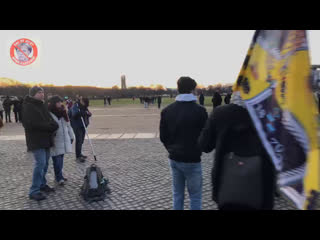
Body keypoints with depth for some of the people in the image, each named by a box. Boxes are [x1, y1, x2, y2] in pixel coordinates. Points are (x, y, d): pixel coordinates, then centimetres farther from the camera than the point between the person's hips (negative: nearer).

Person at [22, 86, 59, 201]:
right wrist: (48, 126, -17)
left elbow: (51, 120, 16)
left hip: (46, 140, 8)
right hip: (36, 141, -8)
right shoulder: (28, 106, -9)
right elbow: (29, 124, -19)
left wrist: (52, 125, -8)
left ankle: (42, 184, 26)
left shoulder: (42, 106, 17)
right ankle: (34, 191, -4)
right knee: (40, 163, -12)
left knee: (45, 163, 12)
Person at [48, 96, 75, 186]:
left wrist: (71, 136, 17)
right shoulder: (49, 114, -11)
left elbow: (68, 125, 17)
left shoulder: (62, 112, 13)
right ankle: (59, 178, 5)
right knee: (57, 161, -4)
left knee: (60, 159, 15)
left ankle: (58, 175, 27)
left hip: (64, 141, 7)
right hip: (55, 142, -7)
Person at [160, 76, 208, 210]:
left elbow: (163, 137, 4)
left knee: (177, 194, 17)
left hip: (174, 159, 5)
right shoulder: (199, 111, -15)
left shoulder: (167, 110, 0)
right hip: (192, 161, -5)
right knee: (195, 196, 9)